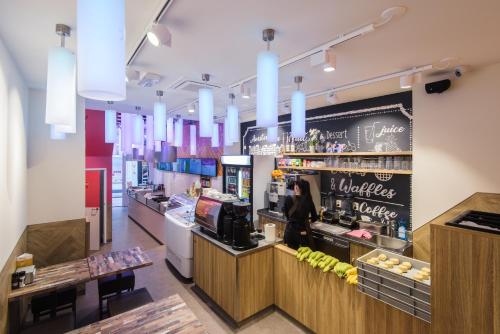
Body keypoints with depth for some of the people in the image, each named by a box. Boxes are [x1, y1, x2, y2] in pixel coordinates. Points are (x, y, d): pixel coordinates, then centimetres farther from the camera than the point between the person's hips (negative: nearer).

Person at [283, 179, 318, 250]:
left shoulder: (289, 199, -10)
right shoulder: (309, 200, 0)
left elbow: (287, 215, 4)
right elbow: (315, 218, 10)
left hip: (292, 231, -3)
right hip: (304, 232, 3)